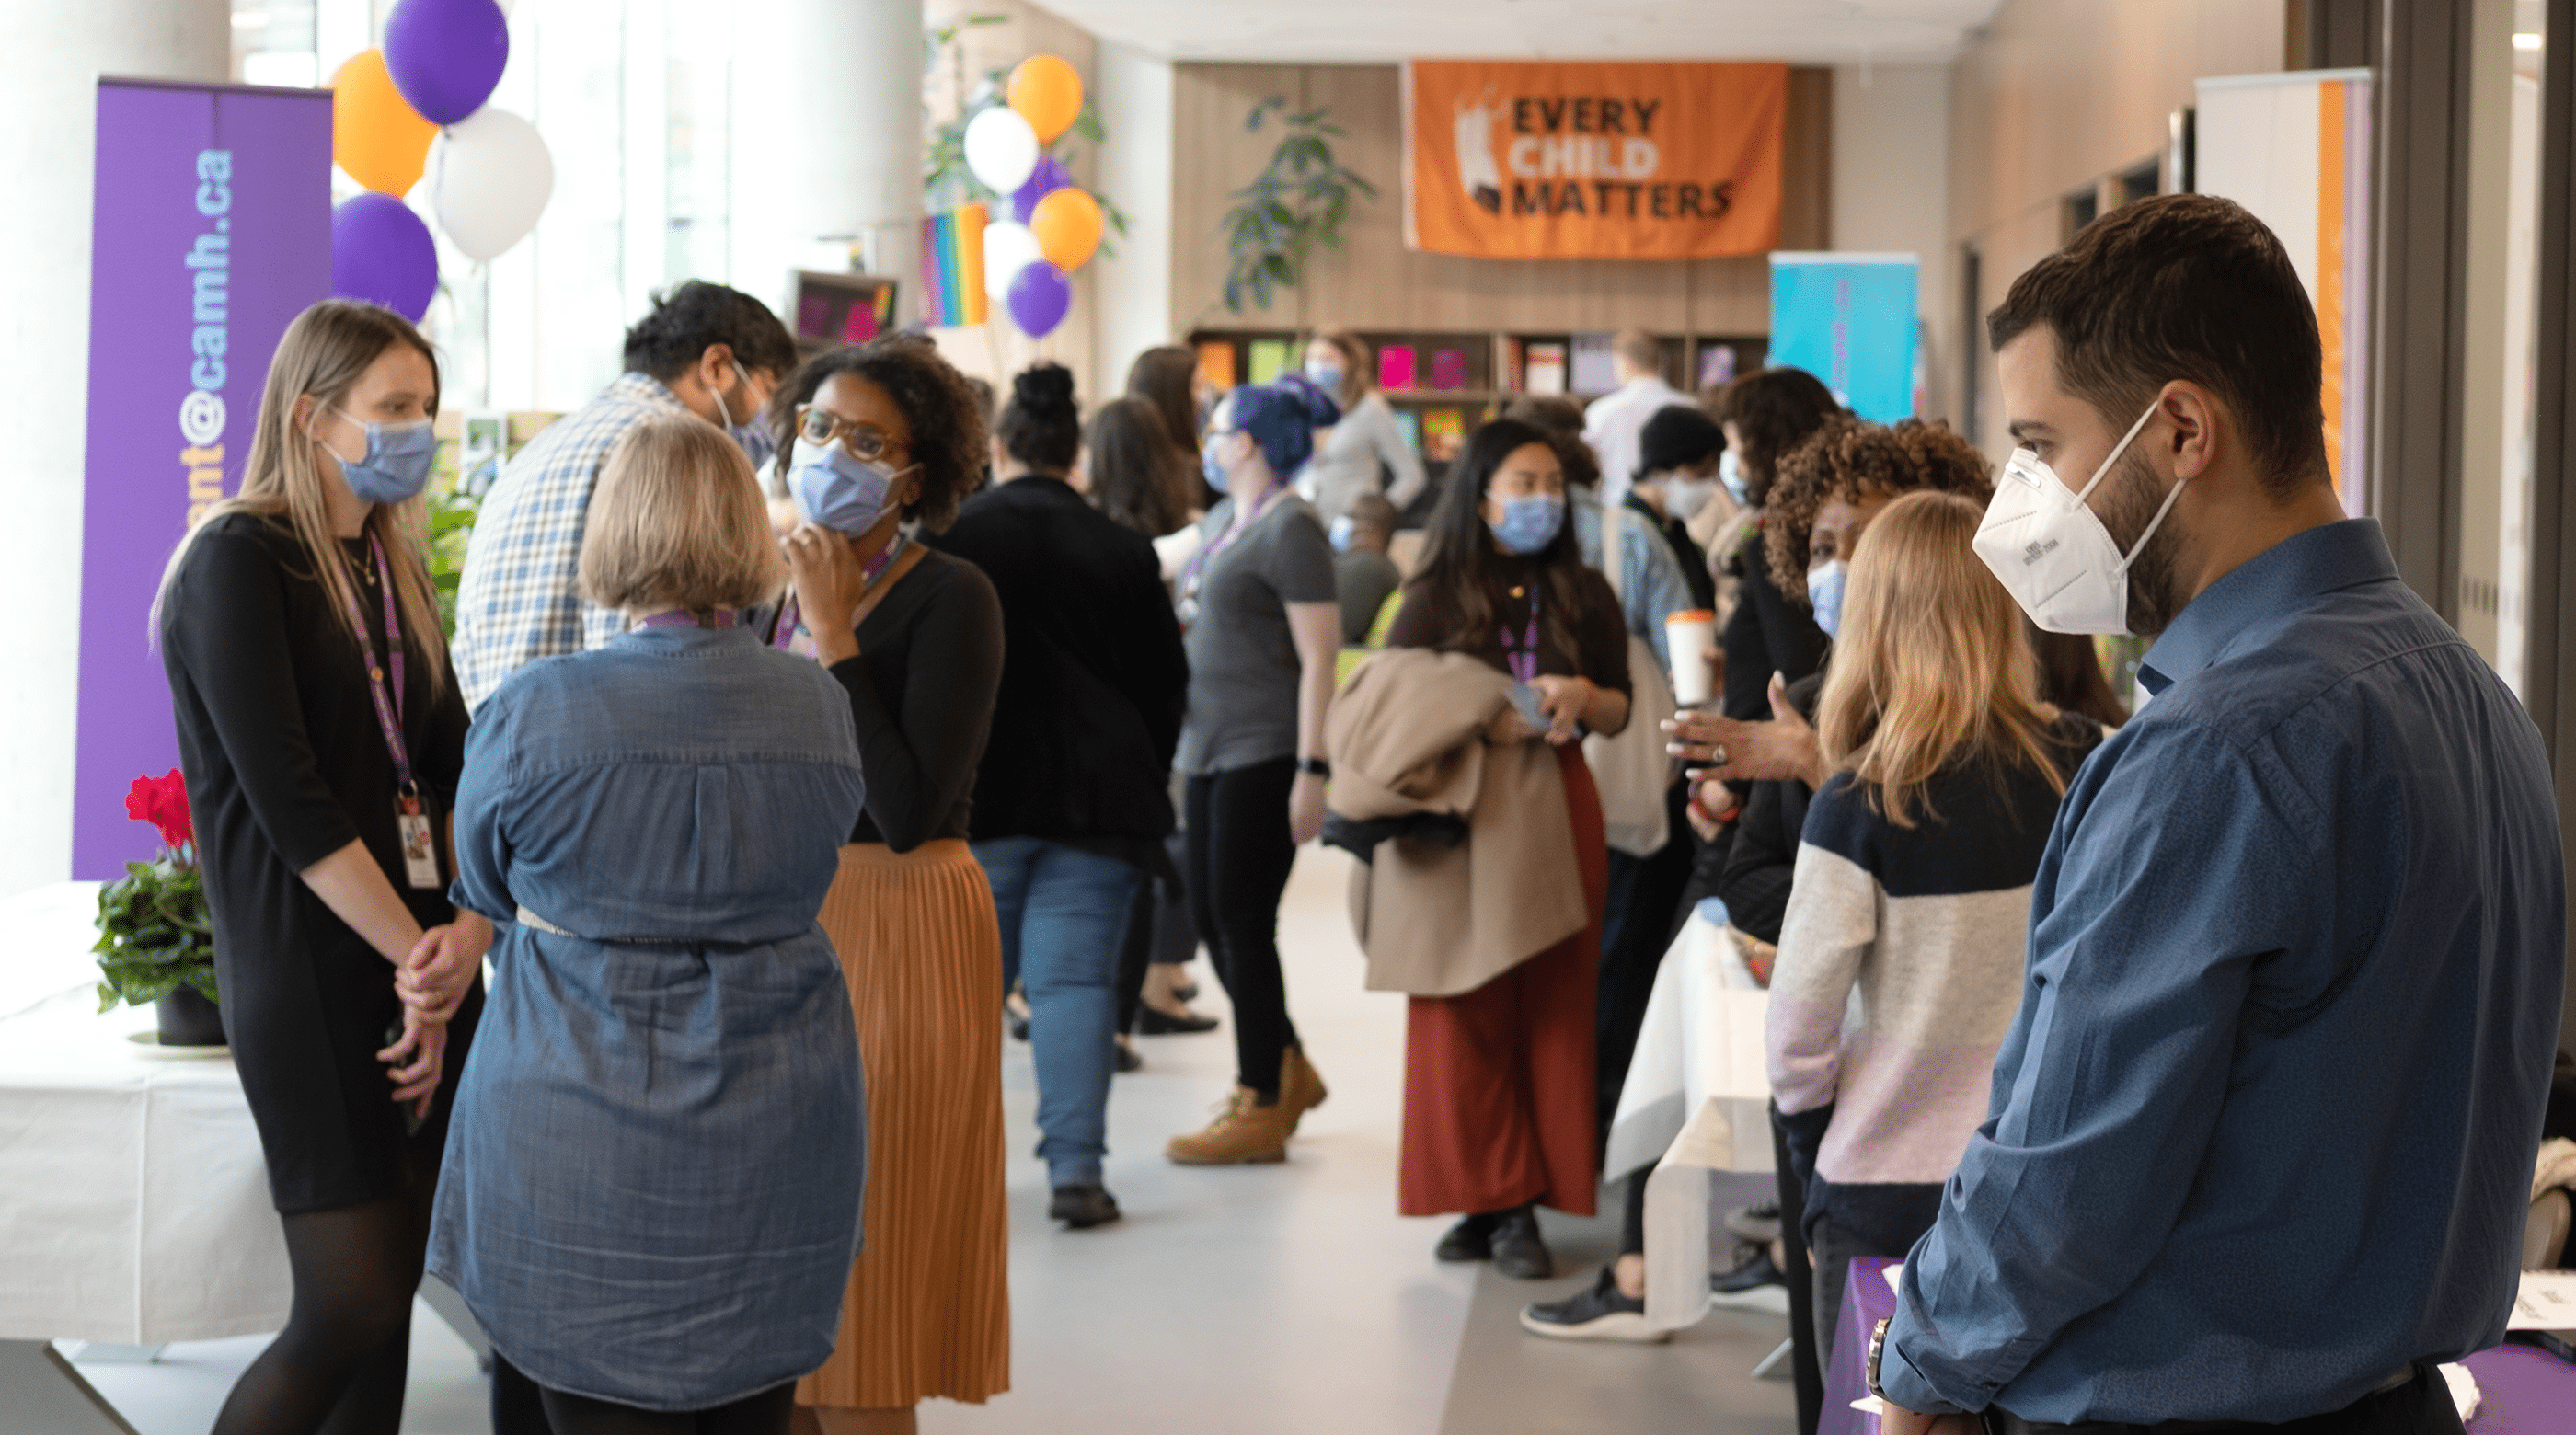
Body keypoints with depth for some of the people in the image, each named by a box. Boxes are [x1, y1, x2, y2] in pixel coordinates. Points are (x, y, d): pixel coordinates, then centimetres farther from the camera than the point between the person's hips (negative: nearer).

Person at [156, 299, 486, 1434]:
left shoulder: (392, 566, 15)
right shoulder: (238, 562, -9)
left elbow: (452, 767, 9)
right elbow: (287, 799, -16)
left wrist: (470, 926, -8)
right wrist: (414, 956, -13)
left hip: (419, 969, 7)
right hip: (310, 972, -7)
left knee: (391, 1294, 7)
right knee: (353, 1307, -8)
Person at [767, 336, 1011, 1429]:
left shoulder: (950, 600, -12)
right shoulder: (784, 588, 10)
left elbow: (908, 811, -24)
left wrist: (836, 636, -22)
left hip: (898, 927, -7)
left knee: (858, 1267, -2)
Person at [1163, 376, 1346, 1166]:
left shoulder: (1289, 530, -13)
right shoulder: (1222, 521, 15)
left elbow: (1319, 658, -17)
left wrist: (1312, 771, -21)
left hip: (1264, 754, -9)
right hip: (1211, 747, 9)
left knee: (1242, 922, -5)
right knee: (1209, 916, 12)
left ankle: (1262, 1108, 5)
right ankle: (1288, 1070, 28)